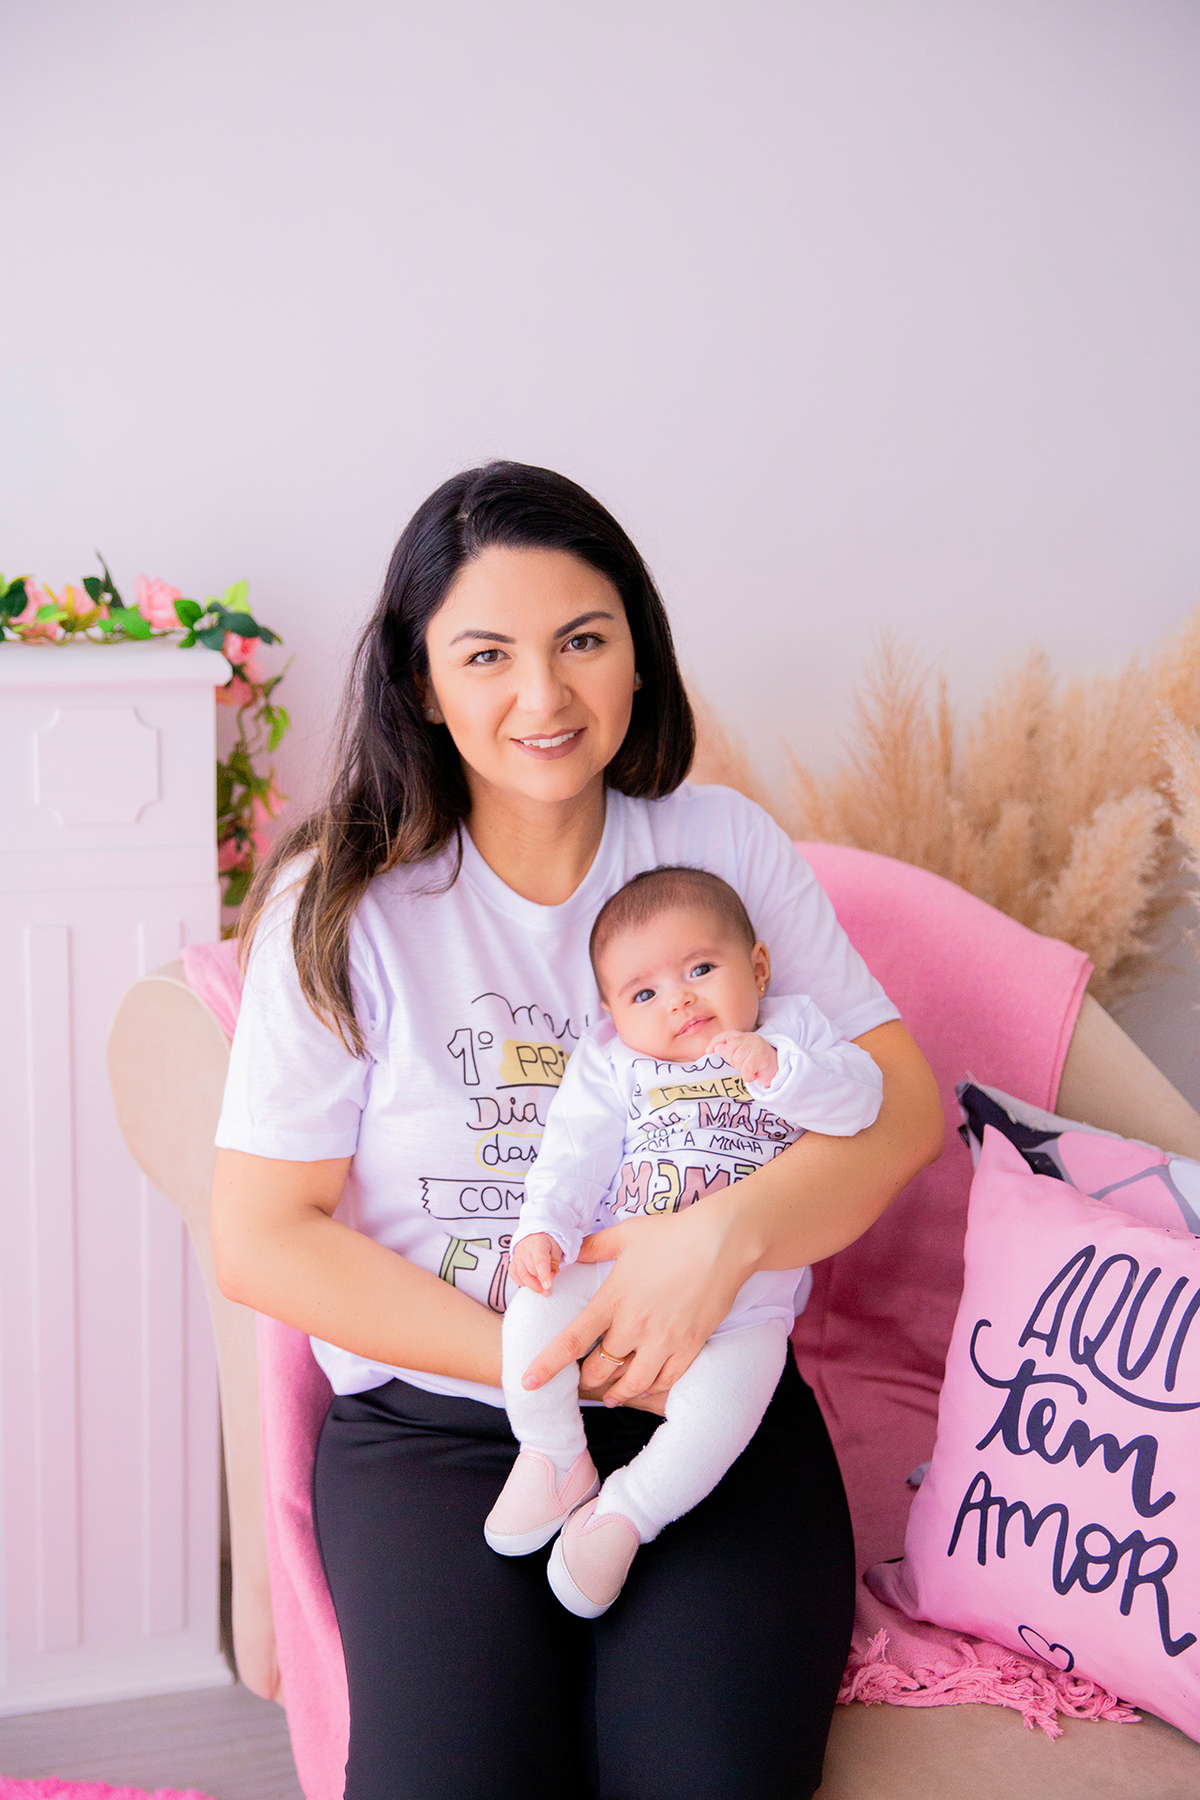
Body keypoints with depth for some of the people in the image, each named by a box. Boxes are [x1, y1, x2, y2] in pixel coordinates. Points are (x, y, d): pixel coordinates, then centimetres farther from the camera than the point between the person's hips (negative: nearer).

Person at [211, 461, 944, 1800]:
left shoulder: (723, 846, 4)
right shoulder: (345, 902, -4)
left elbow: (901, 1098, 0)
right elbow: (258, 1237, -5)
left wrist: (727, 1234, -19)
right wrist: (534, 1359, -11)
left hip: (707, 1394, 2)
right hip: (434, 1417, -1)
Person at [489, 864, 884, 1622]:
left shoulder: (795, 1030, 10)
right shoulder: (614, 1060, 13)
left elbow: (861, 1097, -6)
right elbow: (575, 1149, 3)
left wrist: (777, 1069, -23)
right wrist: (544, 1224, -15)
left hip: (744, 1298, -2)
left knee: (725, 1397, -29)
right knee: (537, 1301, -26)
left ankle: (621, 1515, -7)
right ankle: (555, 1455, -2)